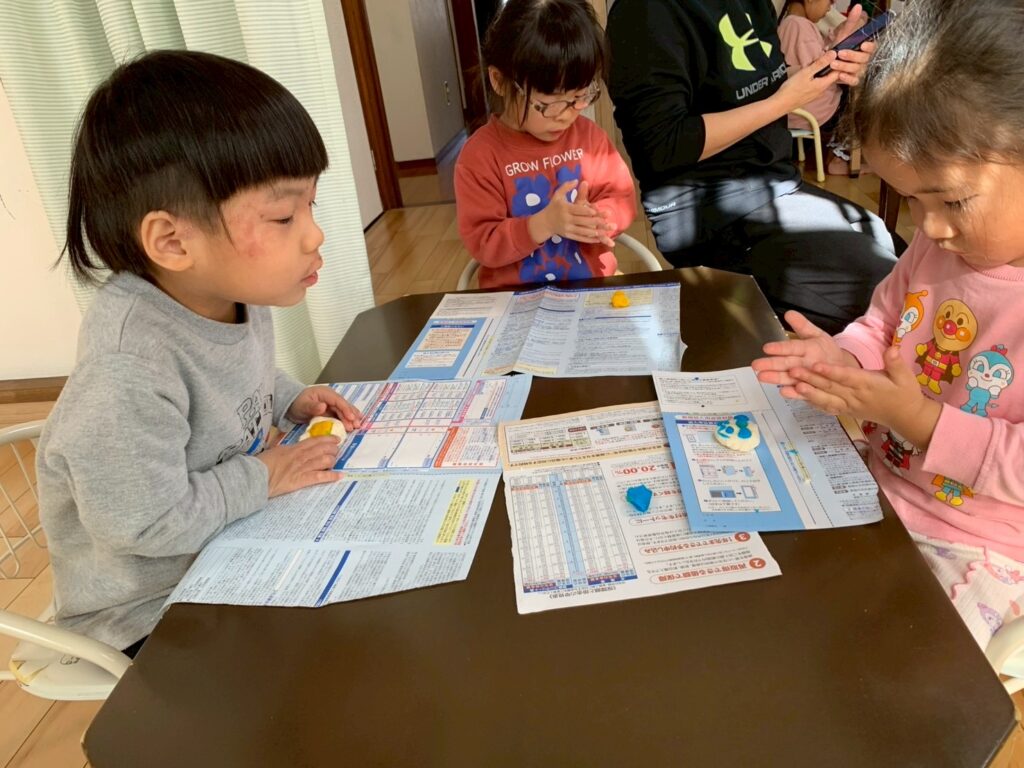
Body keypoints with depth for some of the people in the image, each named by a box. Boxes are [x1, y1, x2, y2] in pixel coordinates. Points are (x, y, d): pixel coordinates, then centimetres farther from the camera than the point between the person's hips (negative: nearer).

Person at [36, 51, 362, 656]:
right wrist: (264, 477, -21)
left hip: (235, 547, 7)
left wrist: (289, 401, -4)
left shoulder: (233, 294, -9)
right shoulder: (129, 369, -36)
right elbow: (148, 524, -31)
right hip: (154, 613, -7)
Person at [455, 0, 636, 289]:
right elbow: (482, 242, -11)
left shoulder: (588, 135, 3)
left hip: (593, 280, 3)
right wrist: (544, 224, -24)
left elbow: (622, 199, 6)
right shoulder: (480, 155, -9)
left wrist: (594, 218, -15)